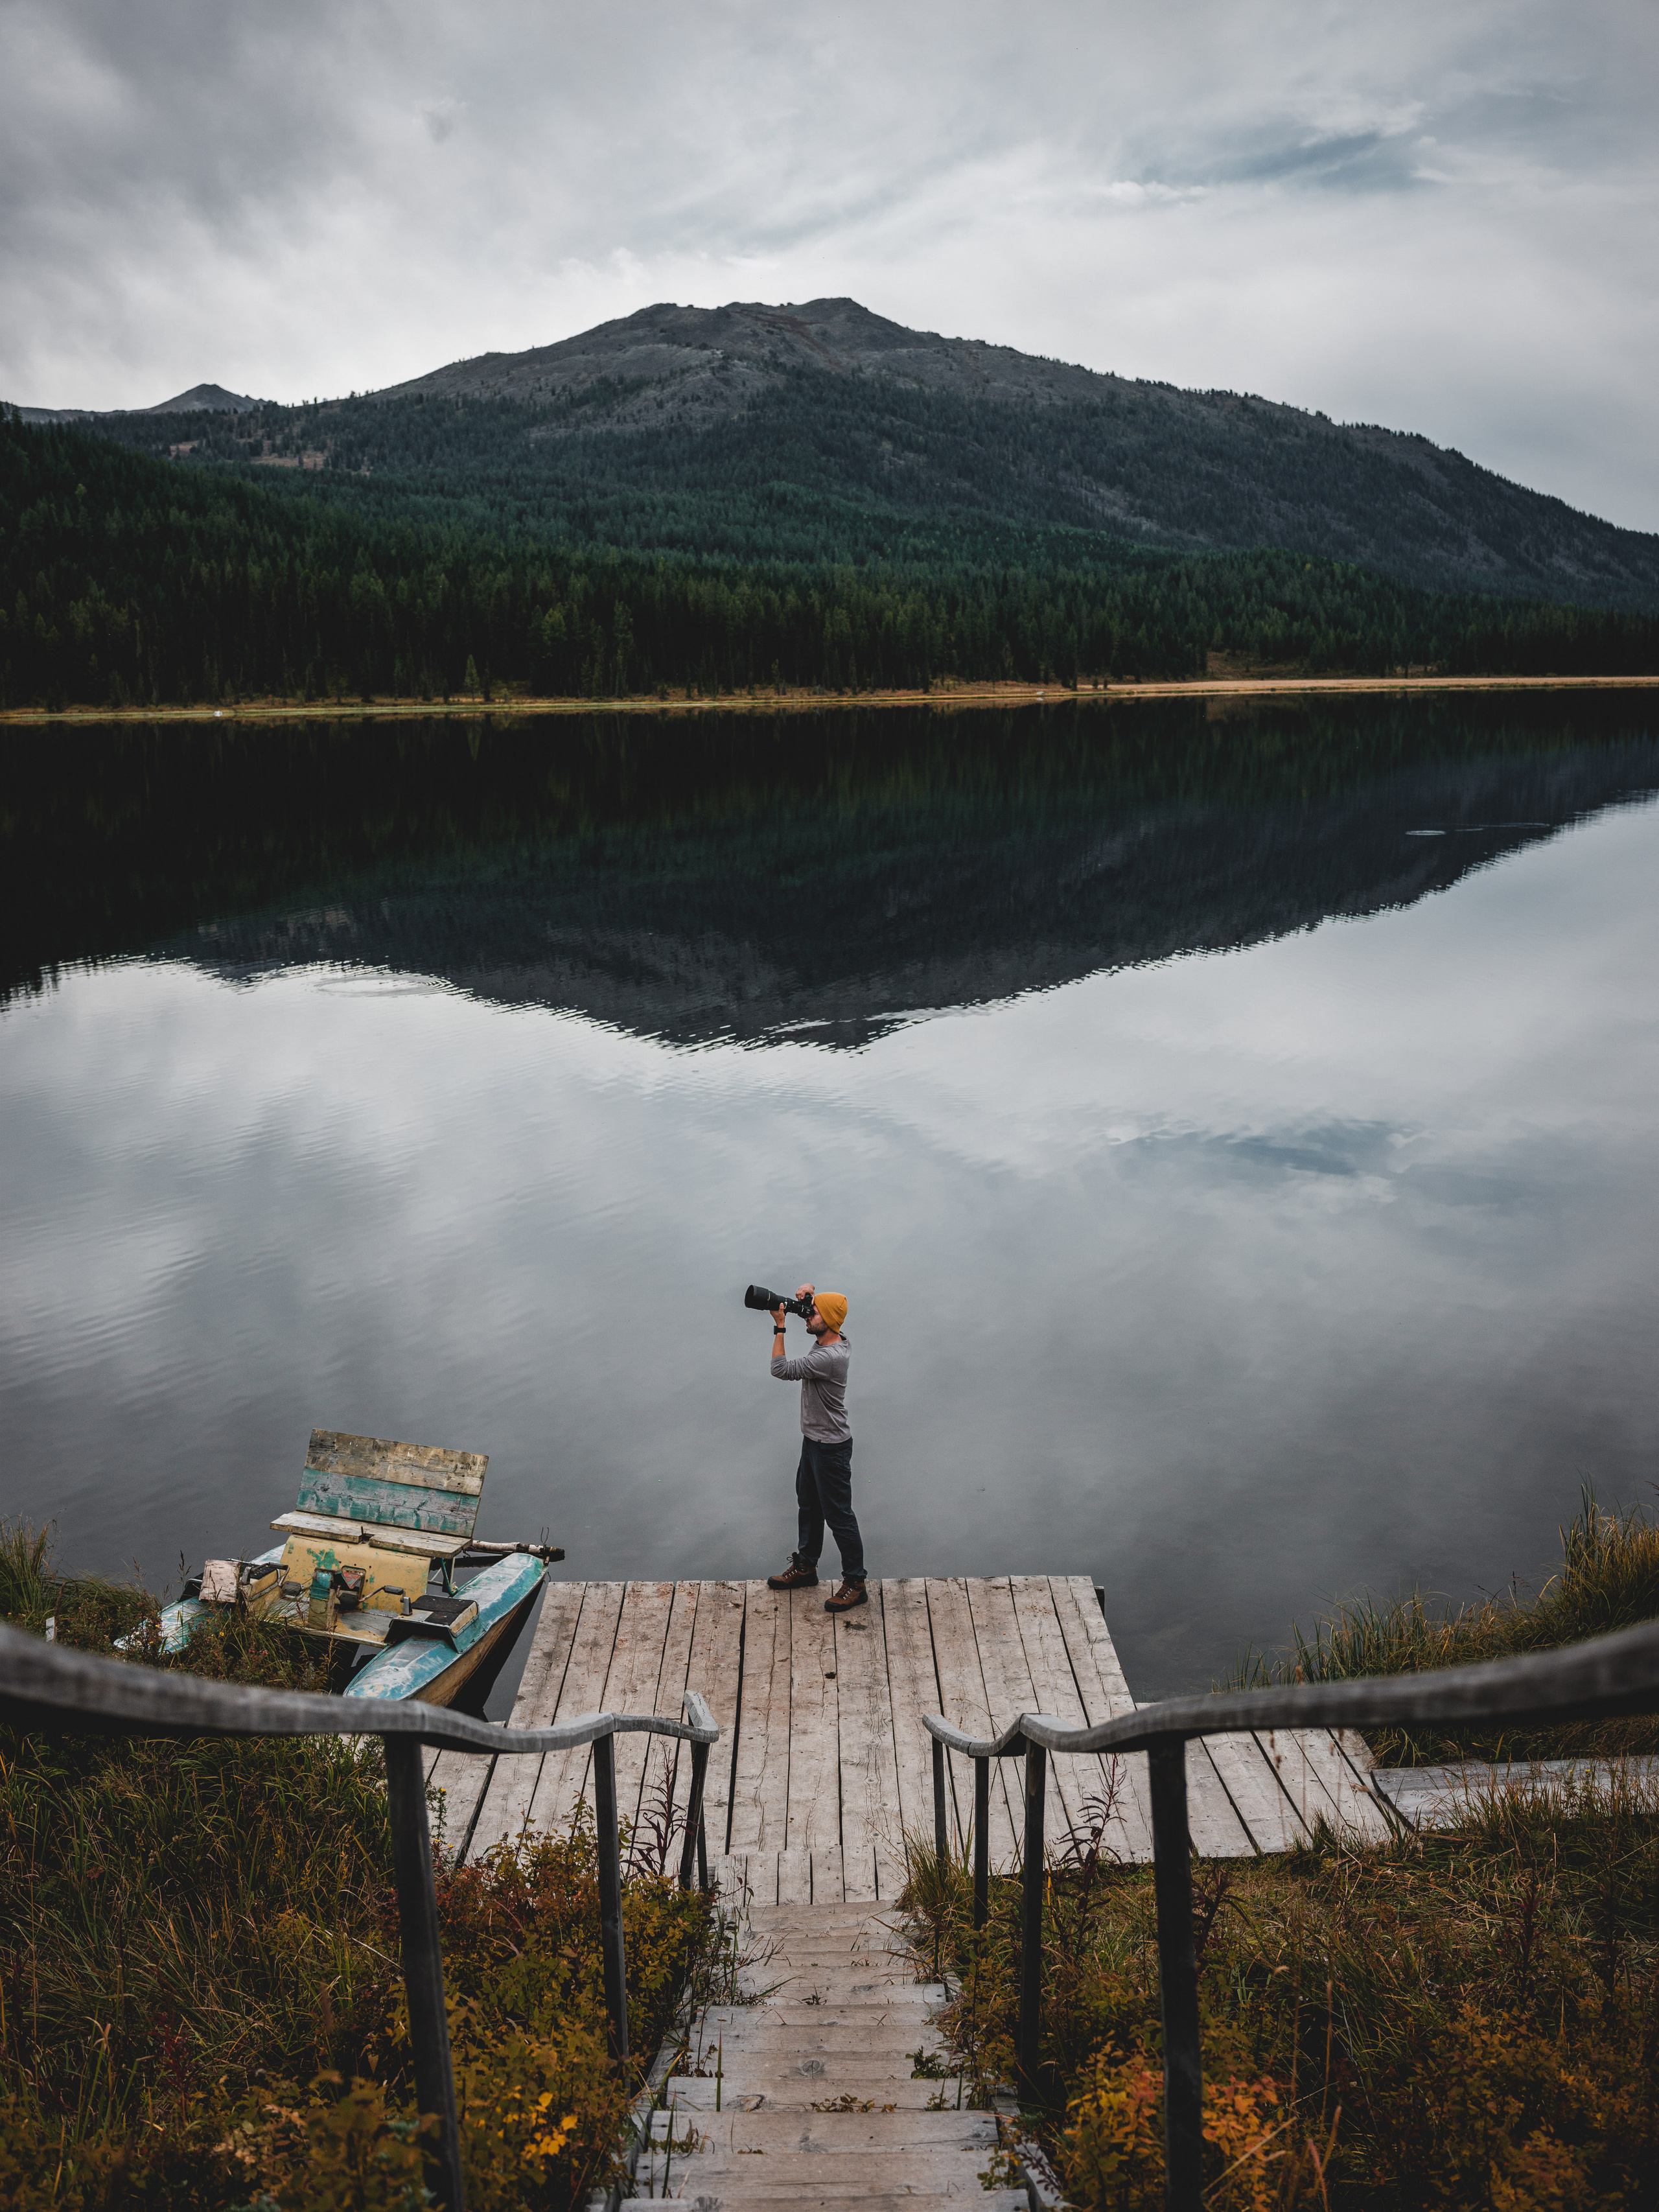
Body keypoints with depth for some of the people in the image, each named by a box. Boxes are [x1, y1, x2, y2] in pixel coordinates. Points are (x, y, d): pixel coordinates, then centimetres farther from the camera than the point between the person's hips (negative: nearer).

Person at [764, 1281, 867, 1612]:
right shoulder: (830, 1339, -1)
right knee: (809, 1506, 23)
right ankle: (805, 1567, 38)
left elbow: (781, 1369, -26)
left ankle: (855, 1584, 9)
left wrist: (779, 1327, -19)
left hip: (831, 1448, -10)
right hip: (814, 1440, 10)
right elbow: (812, 1307, 19)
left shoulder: (829, 1357, -30)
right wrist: (809, 1292, -5)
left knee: (839, 1516, -1)